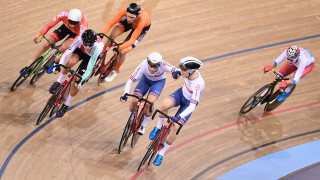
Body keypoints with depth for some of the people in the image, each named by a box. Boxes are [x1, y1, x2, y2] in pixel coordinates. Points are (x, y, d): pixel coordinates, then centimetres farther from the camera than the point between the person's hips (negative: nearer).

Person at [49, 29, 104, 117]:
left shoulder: (97, 47, -44)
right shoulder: (80, 38, -38)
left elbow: (89, 69, -44)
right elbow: (66, 53, -36)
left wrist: (80, 80, -55)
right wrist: (59, 66, -49)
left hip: (91, 57, -2)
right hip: (80, 50, 2)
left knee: (76, 83, -12)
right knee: (71, 62, -33)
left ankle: (66, 105, 9)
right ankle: (58, 82, -5)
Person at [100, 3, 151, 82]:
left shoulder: (142, 20, -45)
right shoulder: (126, 11, -36)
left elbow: (132, 40, -43)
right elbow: (111, 23, -30)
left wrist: (119, 48, -55)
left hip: (142, 28, -3)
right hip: (130, 23, 3)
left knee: (122, 52, -14)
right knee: (112, 35, -25)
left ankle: (115, 71, 14)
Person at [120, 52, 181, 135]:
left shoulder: (163, 65, -37)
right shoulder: (143, 65, -36)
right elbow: (130, 81, -37)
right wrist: (125, 94, -50)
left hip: (159, 81, -1)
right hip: (146, 79, 1)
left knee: (150, 102, -25)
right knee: (134, 100, -16)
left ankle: (143, 125, 2)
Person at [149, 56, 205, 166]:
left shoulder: (198, 84, -37)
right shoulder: (191, 72, -19)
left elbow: (193, 105, -42)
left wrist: (179, 117, -50)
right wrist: (177, 72, -2)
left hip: (189, 103, -5)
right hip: (181, 93, 5)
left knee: (174, 128, -13)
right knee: (165, 106, -29)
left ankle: (161, 154, 6)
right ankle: (158, 127, 0)